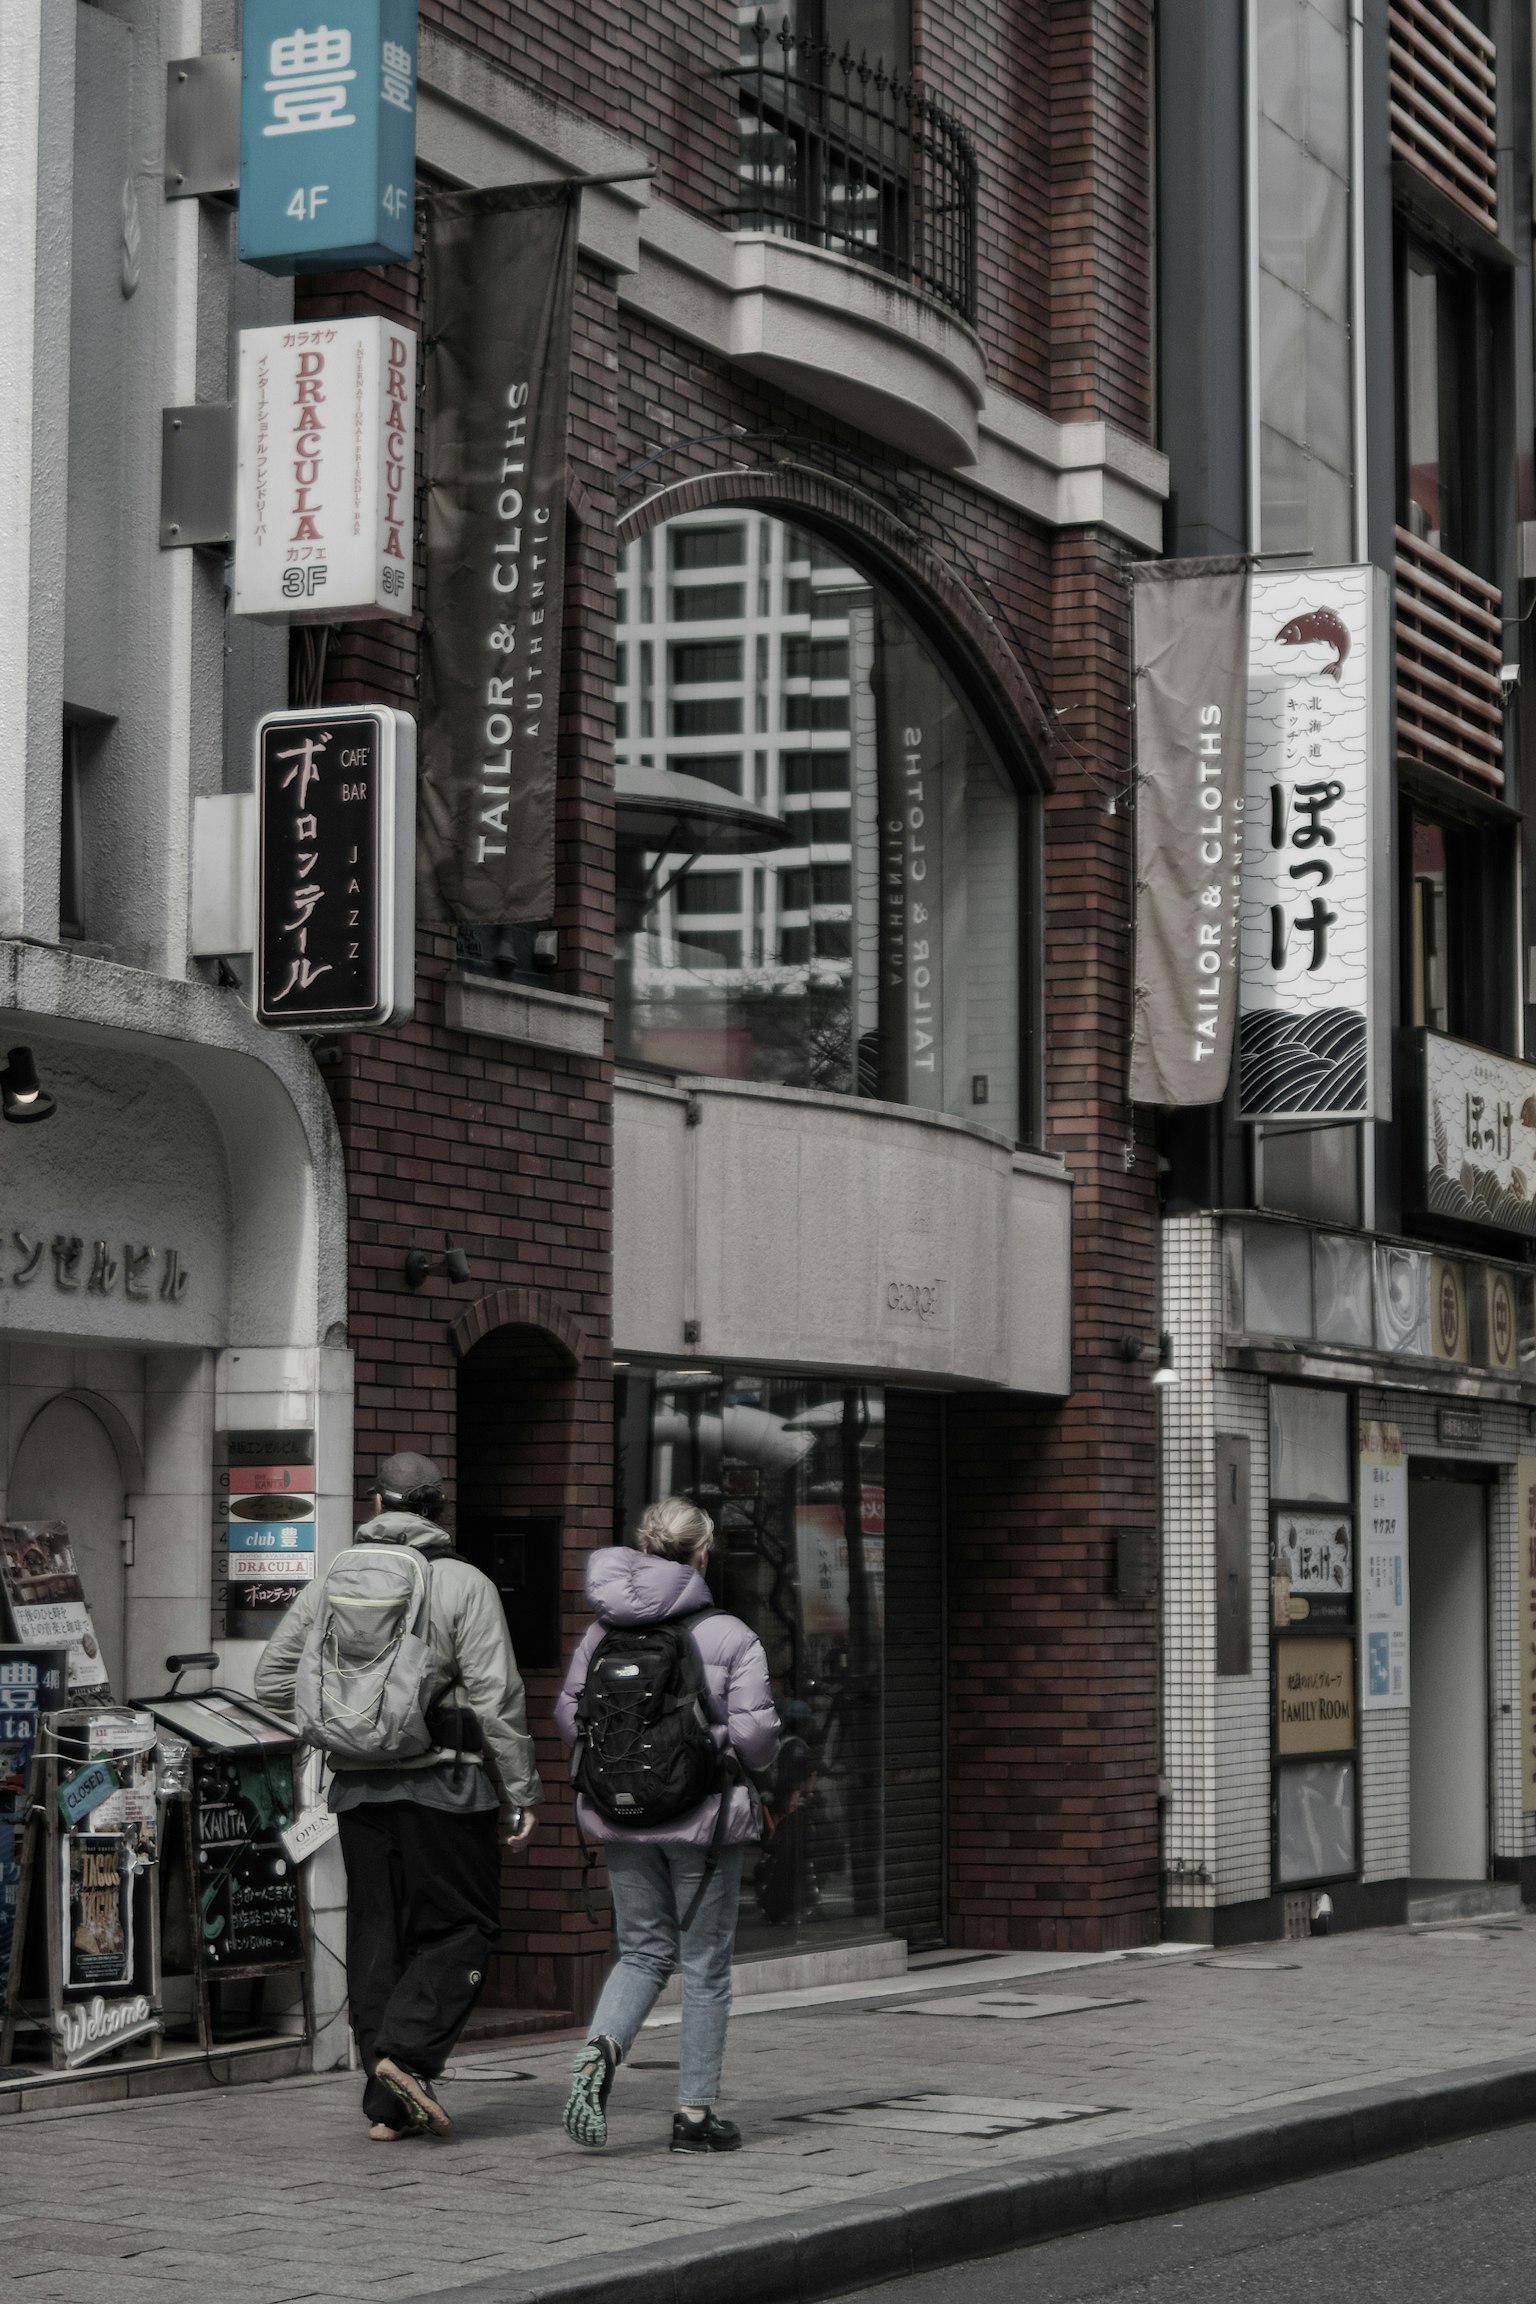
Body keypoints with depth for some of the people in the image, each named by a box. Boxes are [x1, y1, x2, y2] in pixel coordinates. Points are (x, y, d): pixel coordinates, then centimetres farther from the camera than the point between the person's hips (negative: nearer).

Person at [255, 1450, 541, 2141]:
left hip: (358, 1787, 4)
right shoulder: (464, 1585, -5)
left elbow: (274, 1677, 9)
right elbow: (497, 1696, -9)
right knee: (460, 1928, 4)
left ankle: (388, 2106, 9)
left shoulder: (335, 1582, 8)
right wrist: (522, 1791, -4)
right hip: (443, 1781, -4)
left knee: (376, 1936, 9)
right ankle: (405, 2053, -15)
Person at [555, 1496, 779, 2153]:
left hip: (623, 1816, 4)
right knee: (704, 1965, 8)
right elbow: (755, 1735, -14)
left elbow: (567, 1716, 5)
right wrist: (748, 1764, 8)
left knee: (643, 1950, 16)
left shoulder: (604, 1632, 1)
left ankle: (597, 2052, -11)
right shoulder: (730, 1637, -12)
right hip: (702, 1818, -4)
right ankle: (695, 2112, 11)